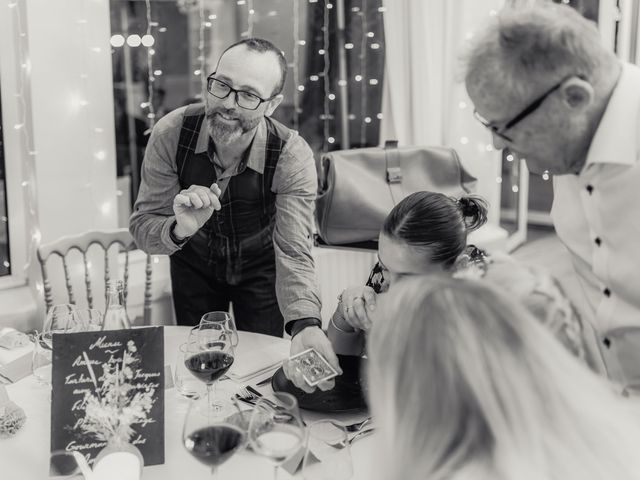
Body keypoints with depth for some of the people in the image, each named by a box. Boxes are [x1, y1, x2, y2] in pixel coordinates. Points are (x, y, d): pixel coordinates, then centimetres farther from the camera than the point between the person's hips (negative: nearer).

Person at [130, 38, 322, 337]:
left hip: (260, 270, -1)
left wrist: (307, 328, -52)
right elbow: (142, 227, -23)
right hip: (193, 265, 2)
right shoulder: (171, 133, -26)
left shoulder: (293, 157, -30)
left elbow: (293, 253, -35)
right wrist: (179, 230, -47)